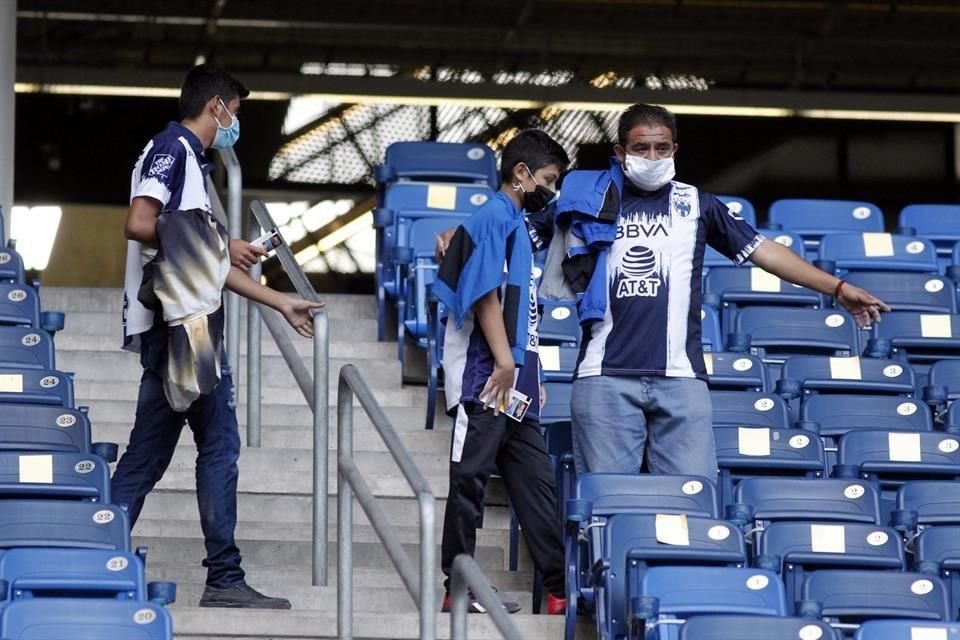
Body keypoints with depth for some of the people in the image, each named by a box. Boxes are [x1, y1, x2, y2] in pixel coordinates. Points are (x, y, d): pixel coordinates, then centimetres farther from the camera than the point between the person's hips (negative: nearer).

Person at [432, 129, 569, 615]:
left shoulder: (518, 224, 21)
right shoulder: (494, 217, -7)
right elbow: (484, 293, -16)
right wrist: (504, 362, -20)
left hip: (514, 380, 10)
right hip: (486, 377, -10)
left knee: (536, 482, 8)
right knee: (471, 478, -5)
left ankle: (560, 589, 8)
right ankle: (458, 588, -2)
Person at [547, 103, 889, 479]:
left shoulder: (695, 204, 13)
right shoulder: (593, 204, 11)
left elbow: (762, 250, 11)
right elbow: (554, 284, 18)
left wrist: (837, 288, 5)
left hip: (680, 378, 1)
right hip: (606, 378, 0)